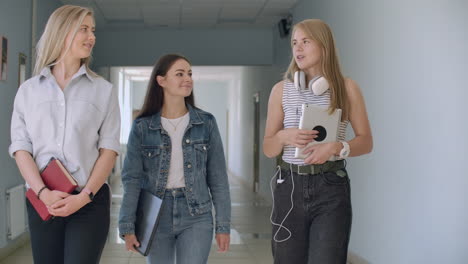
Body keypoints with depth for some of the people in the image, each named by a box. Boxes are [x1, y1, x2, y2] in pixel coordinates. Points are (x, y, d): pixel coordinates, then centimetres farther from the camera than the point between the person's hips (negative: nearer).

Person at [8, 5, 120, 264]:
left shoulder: (103, 90, 6)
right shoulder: (29, 90, 8)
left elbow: (109, 149, 1)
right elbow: (20, 147, 3)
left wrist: (84, 196, -11)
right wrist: (43, 192, -12)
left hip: (90, 201, -1)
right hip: (41, 201, 1)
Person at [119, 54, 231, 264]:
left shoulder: (206, 123, 0)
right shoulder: (142, 127, -3)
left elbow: (218, 178, 2)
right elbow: (132, 179, -3)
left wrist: (223, 225, 0)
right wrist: (127, 227, -7)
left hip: (196, 218, 0)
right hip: (155, 218, 0)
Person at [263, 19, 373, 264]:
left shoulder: (346, 87, 0)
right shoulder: (281, 89, 4)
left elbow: (366, 141, 3)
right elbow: (268, 149, 8)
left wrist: (336, 147, -16)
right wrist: (284, 136, -14)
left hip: (331, 188, -2)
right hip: (290, 186, 2)